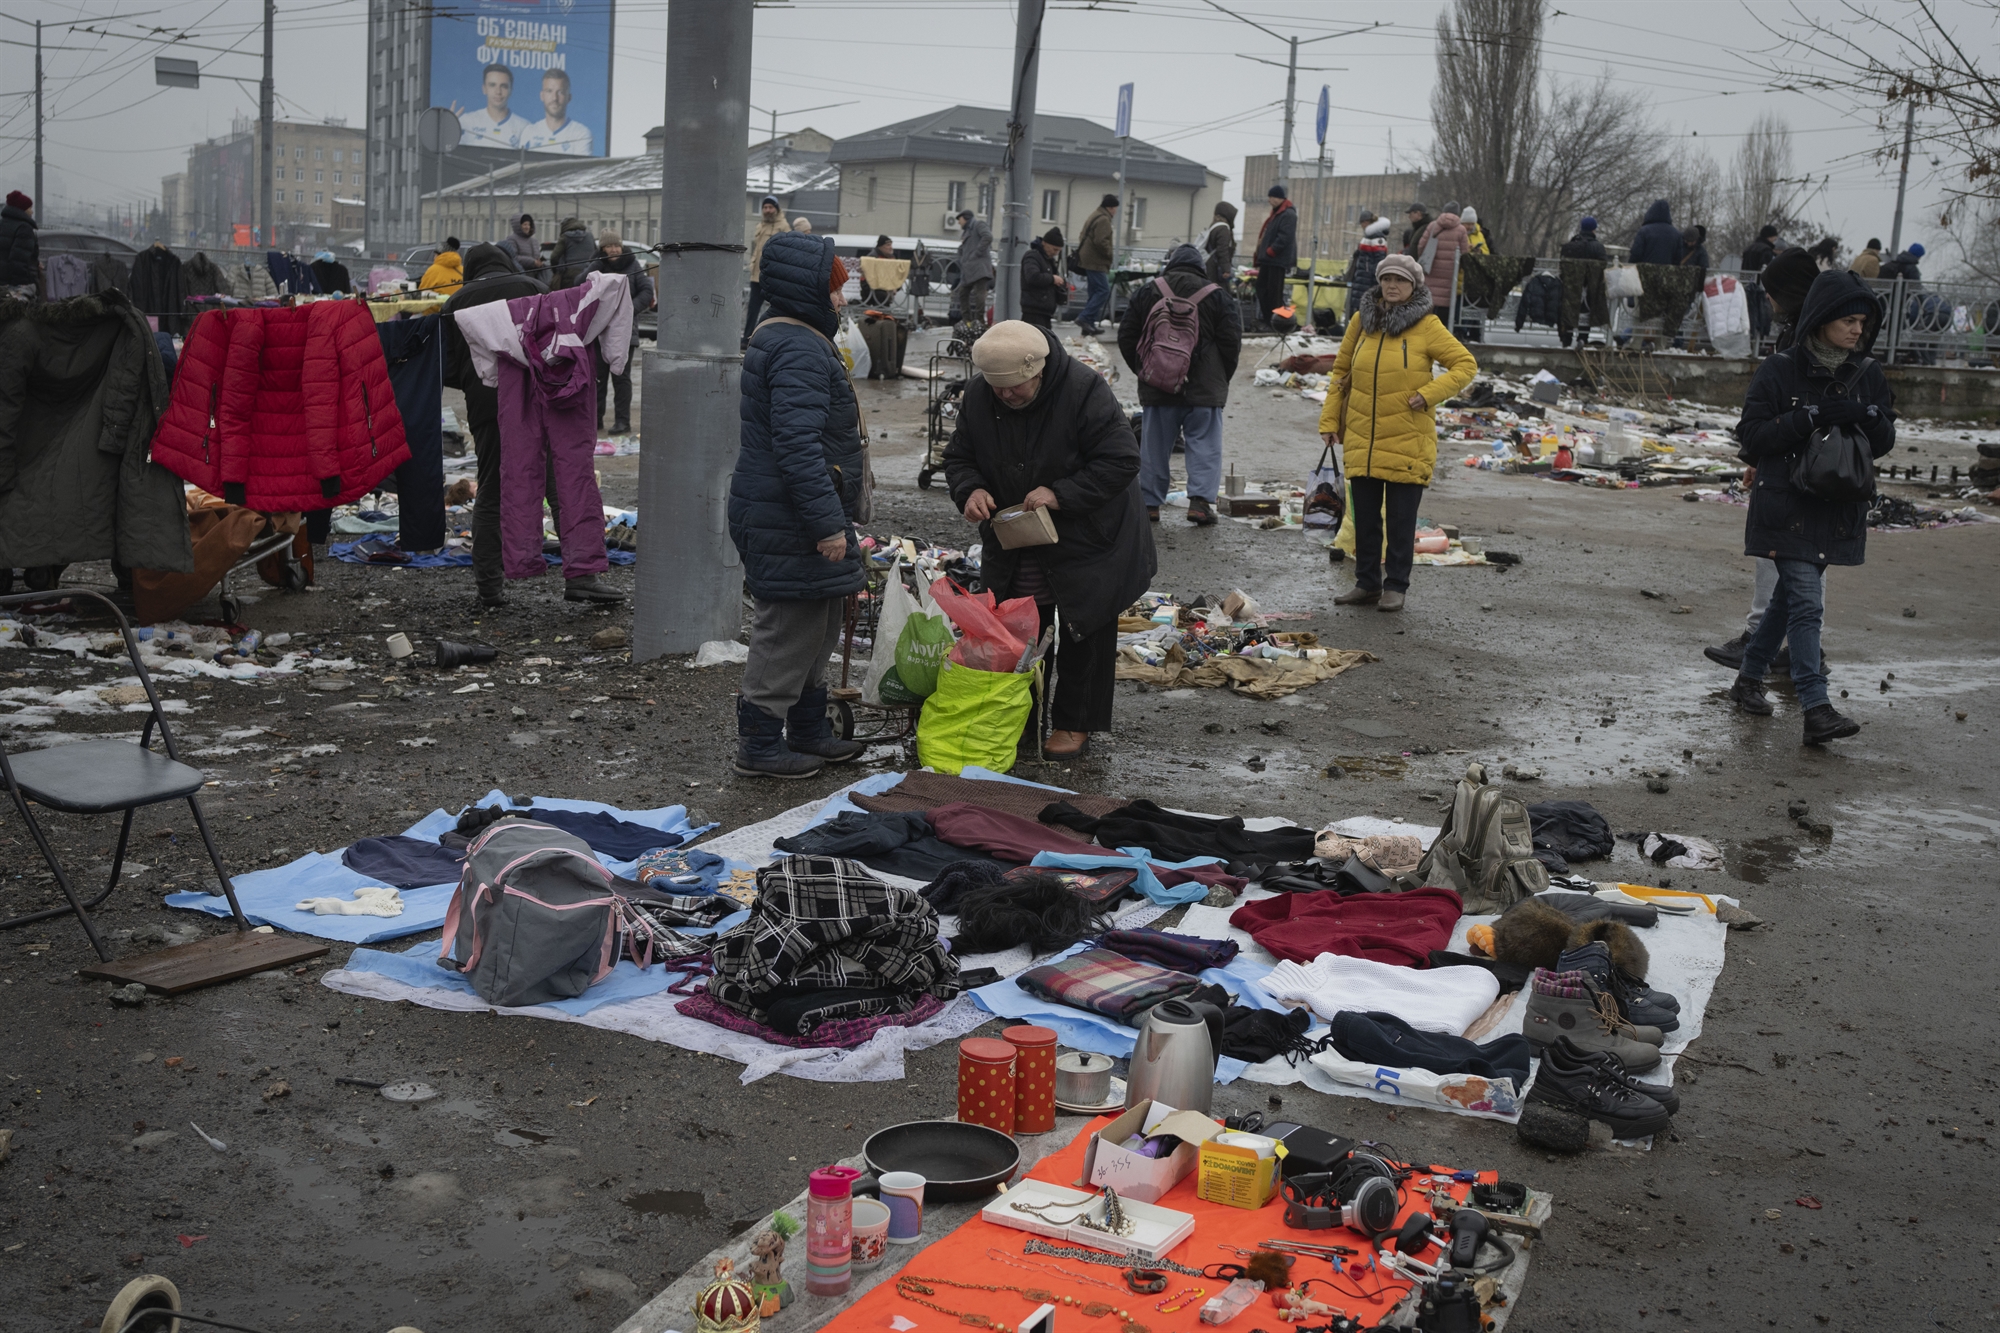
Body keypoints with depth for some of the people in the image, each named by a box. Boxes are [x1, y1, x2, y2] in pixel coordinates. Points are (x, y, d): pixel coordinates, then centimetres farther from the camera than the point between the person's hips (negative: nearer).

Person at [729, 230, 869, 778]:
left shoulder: (779, 337, 16)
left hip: (781, 511, 11)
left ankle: (808, 731, 30)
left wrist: (831, 516, 27)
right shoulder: (799, 351, -21)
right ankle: (759, 742, 8)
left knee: (820, 623, 19)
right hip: (787, 521, -11)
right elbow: (797, 446, -28)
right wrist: (827, 523, -26)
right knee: (790, 626, -3)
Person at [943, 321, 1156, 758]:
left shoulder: (1084, 390, -25)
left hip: (1084, 542, -4)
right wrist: (970, 490, -19)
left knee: (1082, 638, 7)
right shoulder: (978, 395, -9)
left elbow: (1121, 460, -23)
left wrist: (1060, 494, -31)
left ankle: (1073, 723, 20)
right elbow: (958, 457, 3)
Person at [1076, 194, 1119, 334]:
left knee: (1094, 291, 13)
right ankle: (1085, 318, -17)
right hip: (1096, 261, -11)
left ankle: (1089, 323, 12)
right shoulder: (1103, 220, -14)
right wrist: (1110, 253, -9)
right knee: (1103, 291, -11)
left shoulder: (1094, 216, 20)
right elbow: (1101, 242, -24)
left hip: (1088, 260, 11)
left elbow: (1083, 238, 26)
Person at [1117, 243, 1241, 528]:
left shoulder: (1146, 293, 5)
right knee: (1205, 445, 3)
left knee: (1154, 446, 10)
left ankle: (1149, 503, 12)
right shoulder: (1218, 295, -1)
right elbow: (1232, 341, -1)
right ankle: (1200, 500, -8)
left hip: (1157, 387, 2)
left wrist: (1143, 371, 18)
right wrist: (1221, 380, 12)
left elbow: (1126, 337, 8)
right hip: (1204, 388, -2)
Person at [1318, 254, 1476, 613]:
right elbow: (1341, 372, 13)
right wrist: (1329, 420, 7)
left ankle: (1396, 586, 13)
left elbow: (1466, 365, -4)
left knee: (1401, 517, 2)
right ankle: (1367, 583, 21)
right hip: (1362, 438, 4)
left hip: (1408, 440, -4)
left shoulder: (1427, 327, -6)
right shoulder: (1361, 321, 5)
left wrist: (1429, 393, -15)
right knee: (1364, 515, 10)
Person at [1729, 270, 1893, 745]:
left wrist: (1867, 415, -14)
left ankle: (1750, 678, 34)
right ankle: (1816, 710, -19)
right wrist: (1812, 416, -20)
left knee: (1791, 596, 16)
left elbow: (1884, 443, 7)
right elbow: (1752, 434, -10)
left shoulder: (1867, 375, 7)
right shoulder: (1781, 369, -7)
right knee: (1807, 603, -14)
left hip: (1839, 510, 5)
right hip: (1787, 506, -5)